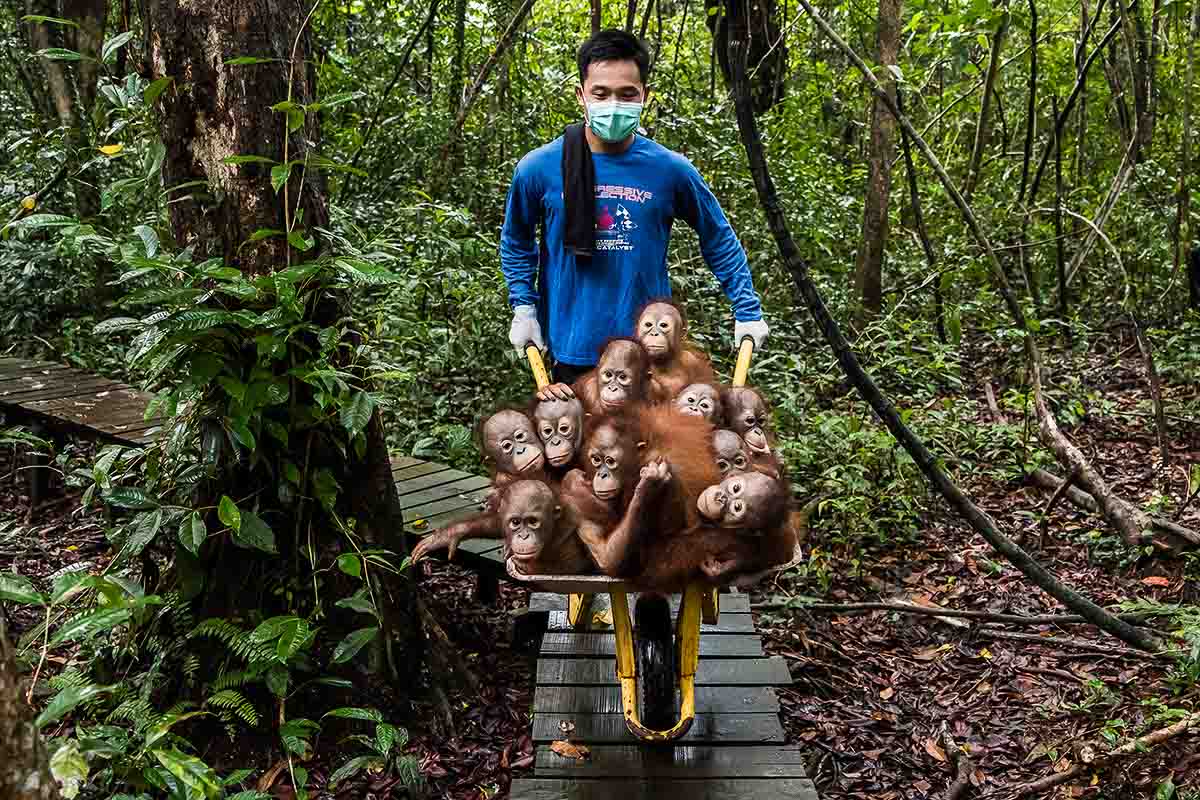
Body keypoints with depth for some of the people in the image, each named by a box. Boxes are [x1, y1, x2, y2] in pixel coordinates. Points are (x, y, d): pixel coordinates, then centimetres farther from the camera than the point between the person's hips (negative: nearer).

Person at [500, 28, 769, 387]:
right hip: (572, 351, 0)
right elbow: (516, 242, 11)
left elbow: (719, 240, 8)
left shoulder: (671, 169, -6)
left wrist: (748, 311, 7)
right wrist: (523, 307, 4)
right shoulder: (539, 168, -7)